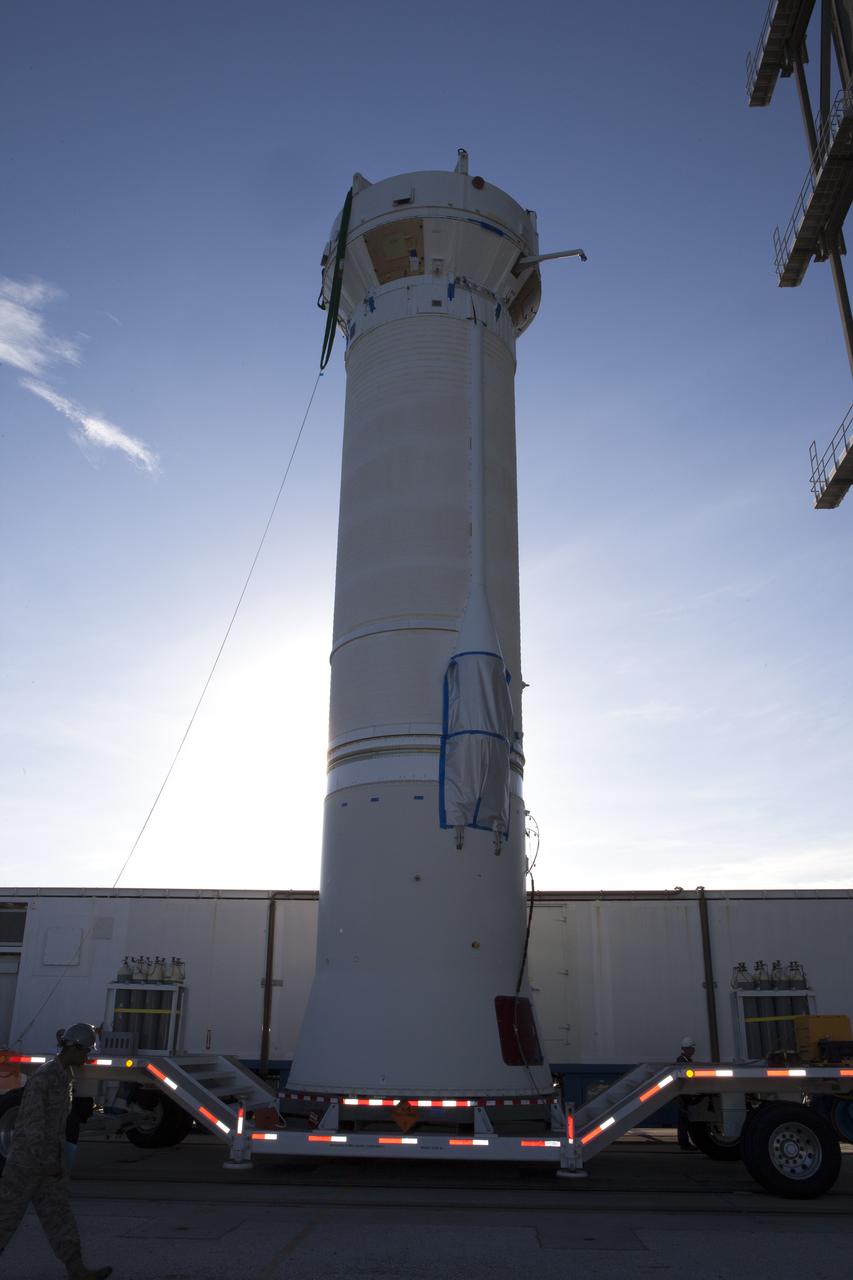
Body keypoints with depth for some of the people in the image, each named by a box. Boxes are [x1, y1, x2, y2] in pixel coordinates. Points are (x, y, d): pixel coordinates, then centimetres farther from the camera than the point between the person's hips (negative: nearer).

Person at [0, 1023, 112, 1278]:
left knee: (58, 1213, 5)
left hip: (51, 1158, 8)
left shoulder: (67, 1076, 8)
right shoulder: (42, 1077, -21)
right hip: (27, 1158, -8)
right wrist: (48, 1163, -21)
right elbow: (32, 1123, -22)